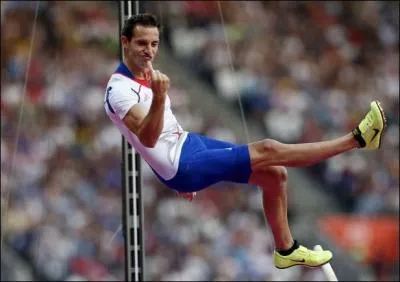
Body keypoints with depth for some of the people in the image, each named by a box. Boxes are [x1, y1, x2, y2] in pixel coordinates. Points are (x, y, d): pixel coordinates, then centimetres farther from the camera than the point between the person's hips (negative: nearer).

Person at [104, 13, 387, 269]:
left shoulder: (147, 75, 8)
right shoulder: (120, 90, -22)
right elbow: (148, 139, -36)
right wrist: (158, 98, -52)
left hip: (188, 142, 9)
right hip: (182, 167, -9)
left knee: (275, 174, 7)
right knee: (267, 151, -14)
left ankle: (286, 249, 23)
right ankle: (357, 139, -12)